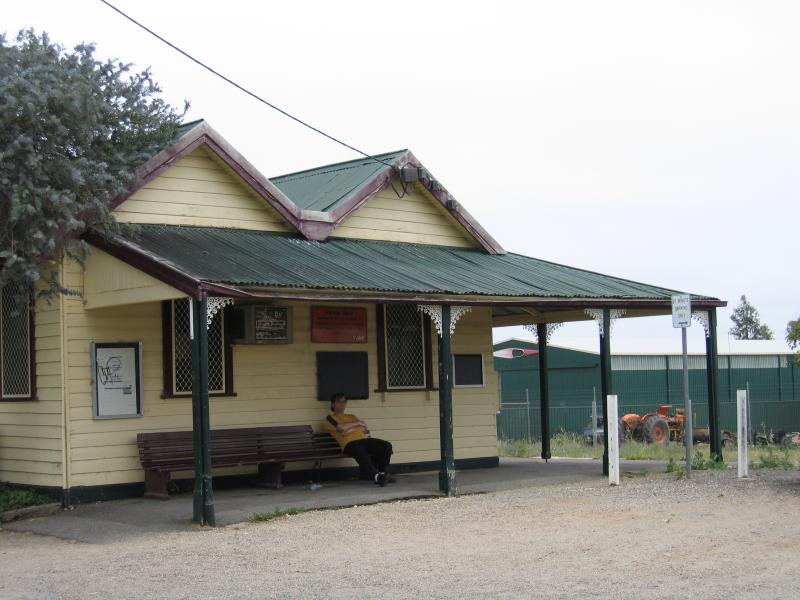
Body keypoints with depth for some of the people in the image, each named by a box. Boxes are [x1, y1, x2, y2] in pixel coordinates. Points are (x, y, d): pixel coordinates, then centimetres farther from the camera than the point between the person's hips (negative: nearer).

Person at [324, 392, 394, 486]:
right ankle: (376, 475, -49)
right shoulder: (330, 418, 15)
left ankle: (384, 474, -15)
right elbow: (342, 427, -7)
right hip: (349, 443, -6)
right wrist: (359, 423, 6)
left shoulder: (352, 417, 33)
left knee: (386, 445, -20)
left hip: (364, 440, 6)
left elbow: (365, 429, 15)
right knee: (360, 451, -41)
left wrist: (350, 429, -2)